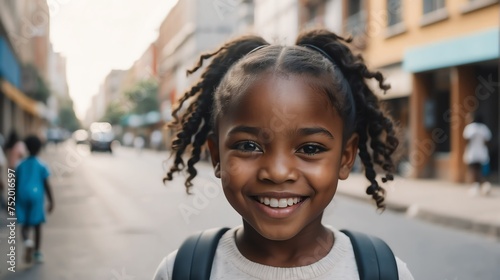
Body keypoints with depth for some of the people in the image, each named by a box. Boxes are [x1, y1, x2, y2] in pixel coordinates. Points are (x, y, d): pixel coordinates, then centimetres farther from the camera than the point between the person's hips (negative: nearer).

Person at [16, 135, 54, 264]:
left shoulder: (21, 165, 6)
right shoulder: (41, 166, -1)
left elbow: (16, 184, 8)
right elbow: (46, 185, -3)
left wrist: (14, 201, 16)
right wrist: (51, 201, 3)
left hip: (23, 196, 2)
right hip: (36, 196, -2)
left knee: (25, 225, 7)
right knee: (37, 225, 9)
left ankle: (26, 240, -25)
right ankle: (37, 253, 12)